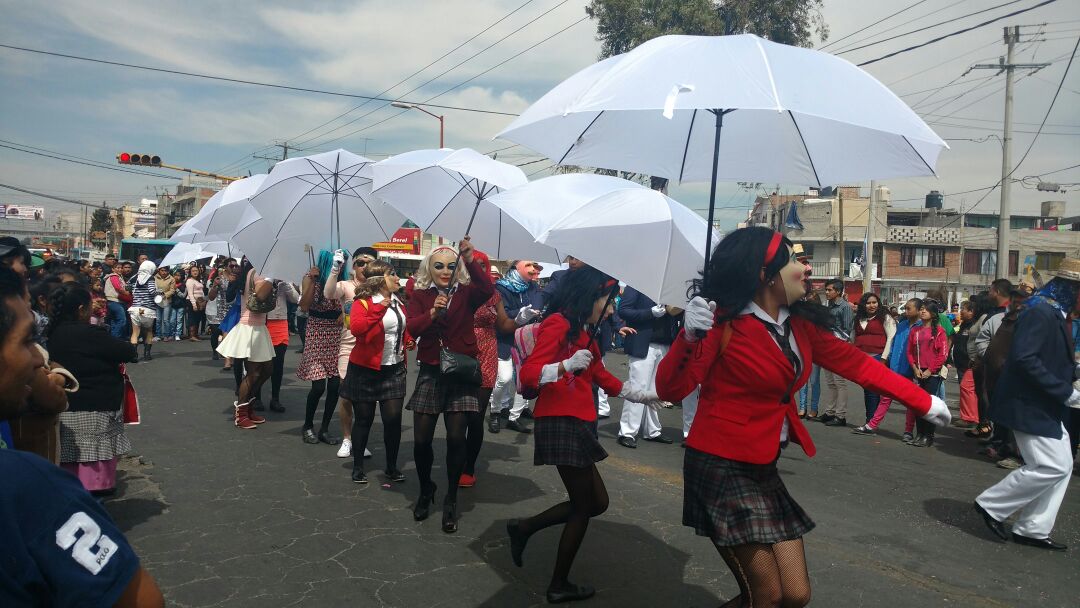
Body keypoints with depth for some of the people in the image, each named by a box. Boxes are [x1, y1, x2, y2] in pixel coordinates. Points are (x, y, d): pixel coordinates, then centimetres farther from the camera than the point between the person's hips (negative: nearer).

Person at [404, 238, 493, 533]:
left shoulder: (466, 293, 1)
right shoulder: (420, 295, 5)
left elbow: (488, 290, -21)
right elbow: (411, 327, -9)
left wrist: (471, 261, -30)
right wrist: (432, 313, -26)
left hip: (461, 372, -1)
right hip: (430, 373, 1)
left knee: (456, 438, -6)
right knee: (421, 439, 1)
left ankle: (451, 501, 13)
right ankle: (425, 491, 29)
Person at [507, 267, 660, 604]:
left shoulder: (584, 332, 16)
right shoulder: (558, 323, -11)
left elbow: (602, 376, 28)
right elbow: (528, 373, -20)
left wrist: (640, 395, 34)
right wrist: (567, 365, -34)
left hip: (576, 425, 9)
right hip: (560, 424, -9)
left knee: (595, 502, 13)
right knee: (585, 506, 2)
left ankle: (523, 527, 23)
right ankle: (559, 585, 18)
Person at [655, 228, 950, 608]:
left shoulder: (801, 324, 5)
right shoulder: (723, 321, -16)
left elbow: (856, 363, 13)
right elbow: (670, 390, -21)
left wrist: (924, 403, 15)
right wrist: (689, 336, -36)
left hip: (764, 470, 8)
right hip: (721, 468, -7)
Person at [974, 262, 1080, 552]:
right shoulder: (1041, 311, -18)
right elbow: (1024, 358, -26)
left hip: (1047, 407, 10)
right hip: (1030, 405, -10)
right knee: (1050, 466, -10)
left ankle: (1033, 530, 19)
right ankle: (991, 505, 5)